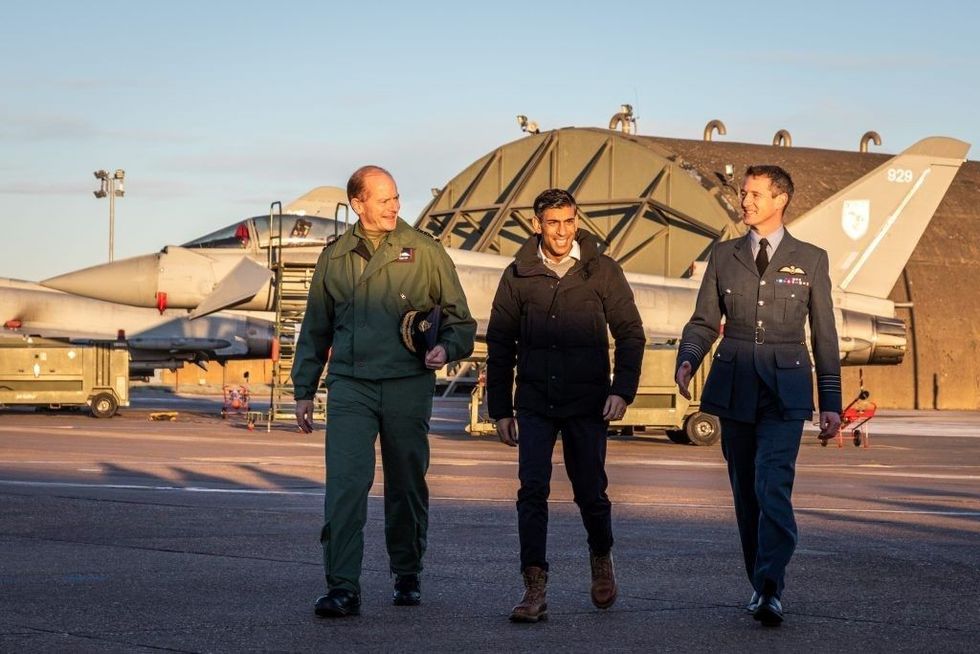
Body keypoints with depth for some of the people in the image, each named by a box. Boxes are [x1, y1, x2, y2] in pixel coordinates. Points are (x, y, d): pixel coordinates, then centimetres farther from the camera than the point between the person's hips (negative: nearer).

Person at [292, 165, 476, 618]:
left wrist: (447, 347, -13)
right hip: (350, 388, 1)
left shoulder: (424, 251, 3)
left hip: (407, 386, -1)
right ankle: (343, 588, -10)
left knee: (407, 486, 11)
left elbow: (459, 318, 8)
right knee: (345, 484, -10)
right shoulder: (335, 257, 10)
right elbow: (315, 329, 18)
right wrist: (303, 390, 16)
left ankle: (407, 574, 29)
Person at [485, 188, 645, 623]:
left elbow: (630, 334, 4)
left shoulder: (602, 271, 1)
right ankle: (535, 589, -7)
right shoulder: (518, 276, 3)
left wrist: (622, 391, -7)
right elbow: (499, 345, 9)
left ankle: (601, 558, 36)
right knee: (532, 492, -8)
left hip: (587, 403, -1)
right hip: (535, 403, 1)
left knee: (590, 492, 7)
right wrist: (500, 408, 6)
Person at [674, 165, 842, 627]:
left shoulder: (810, 260, 5)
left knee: (773, 486, -17)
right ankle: (761, 584, 18)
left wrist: (830, 402, 4)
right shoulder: (723, 256, 9)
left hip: (785, 391, -3)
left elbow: (824, 336, 7)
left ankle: (770, 590, -20)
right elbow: (704, 321, 10)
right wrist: (687, 360, -11)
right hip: (733, 387, 3)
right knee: (745, 491, 7)